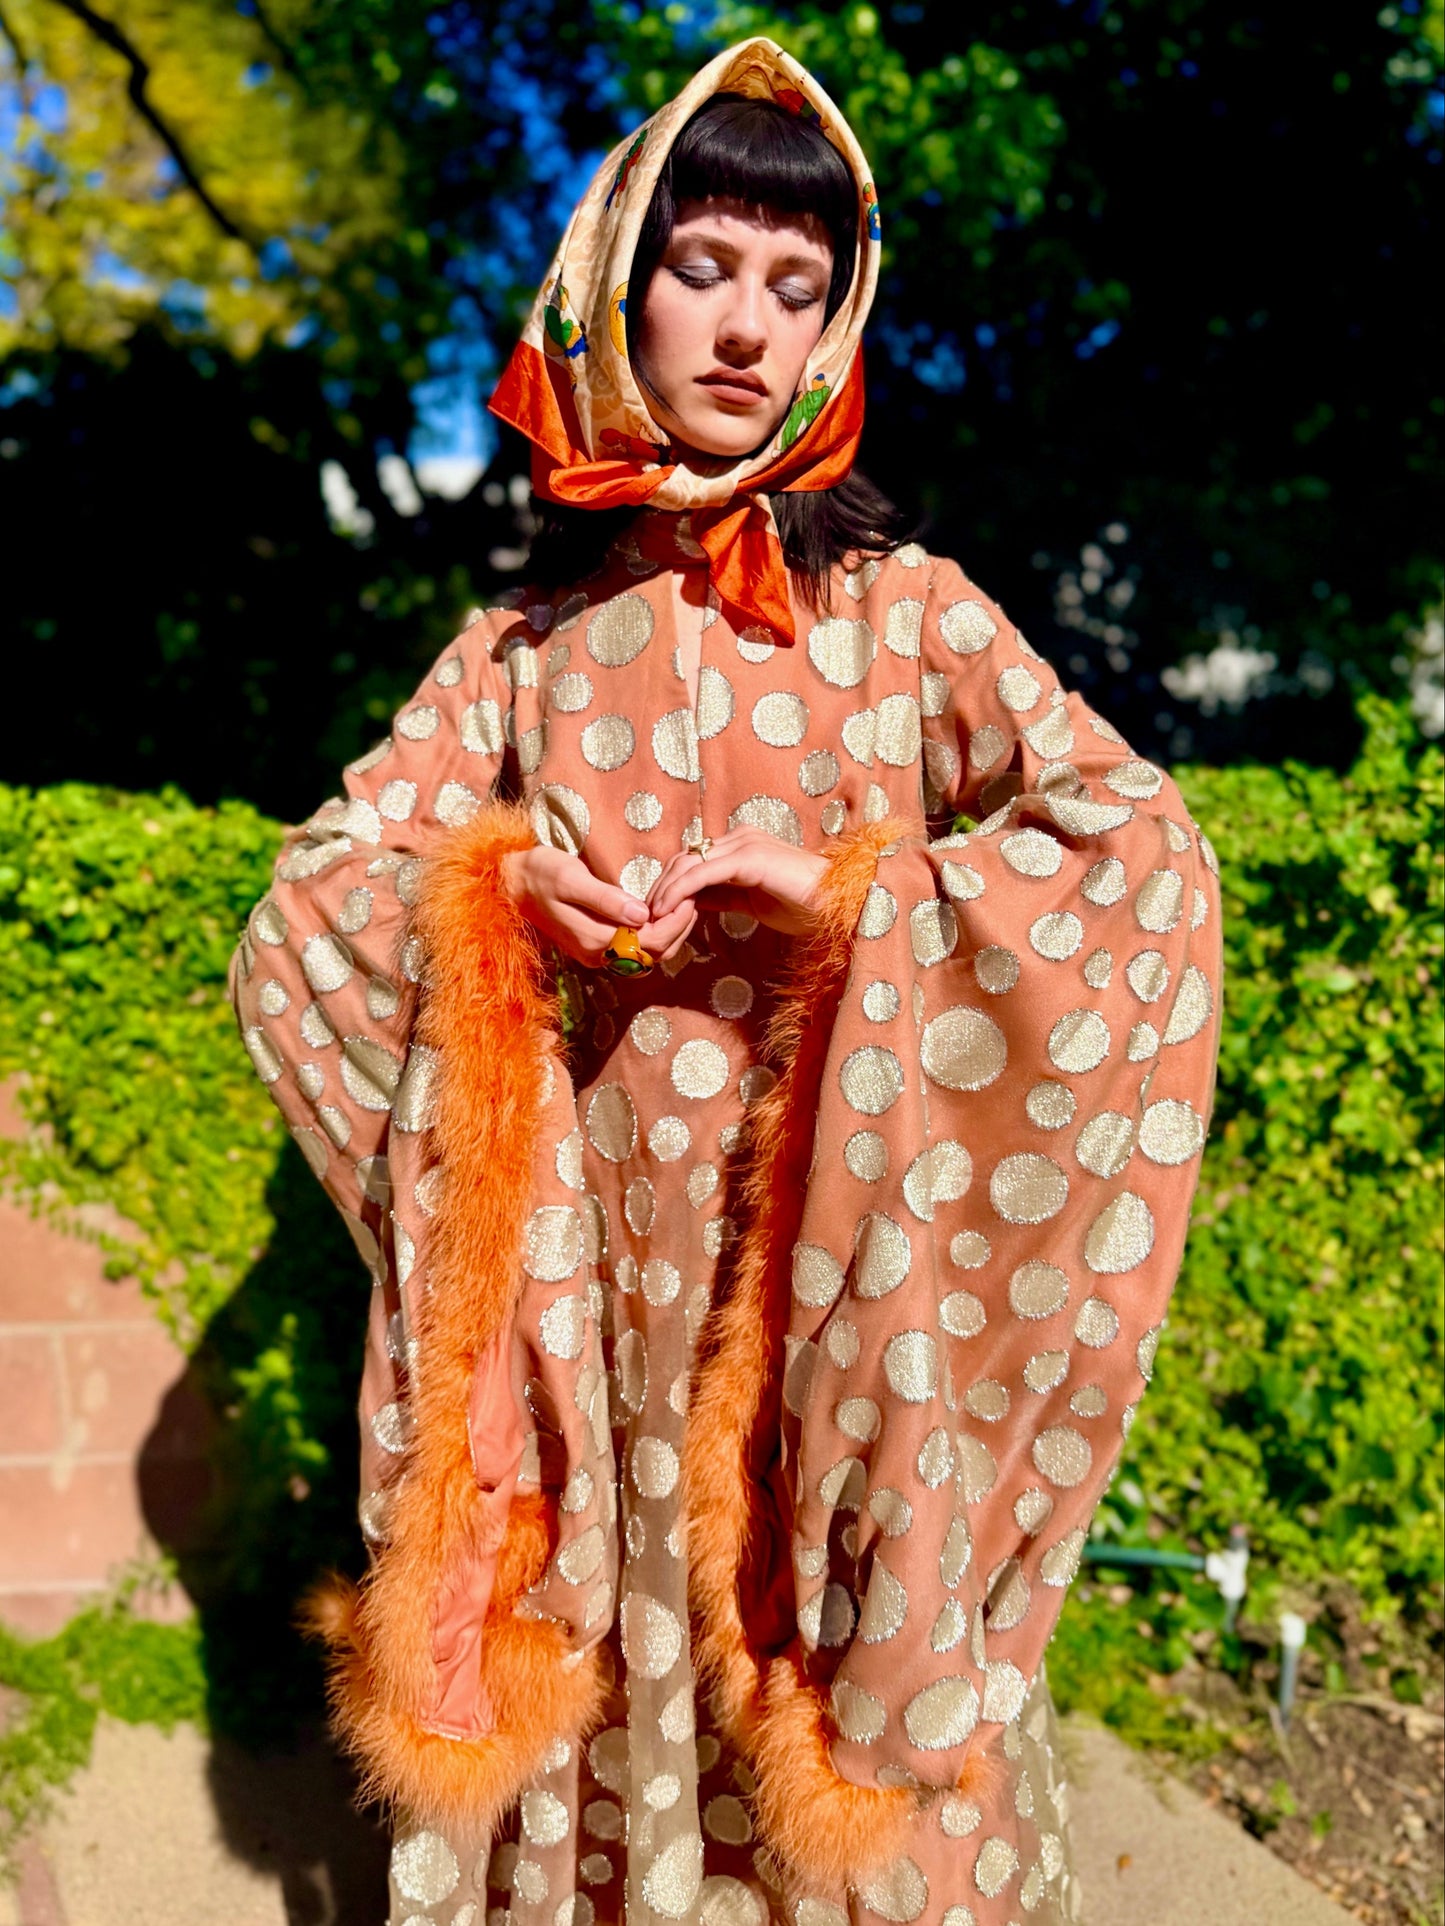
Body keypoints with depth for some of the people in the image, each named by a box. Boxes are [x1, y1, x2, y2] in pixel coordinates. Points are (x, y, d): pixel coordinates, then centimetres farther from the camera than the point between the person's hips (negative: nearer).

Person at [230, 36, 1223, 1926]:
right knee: (610, 1684, 13)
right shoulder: (529, 642, 6)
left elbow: (1146, 861, -11)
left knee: (832, 1683, 10)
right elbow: (299, 921, 5)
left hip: (847, 1263, -1)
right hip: (594, 1264, 2)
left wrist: (849, 897, -20)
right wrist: (487, 898, -13)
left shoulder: (906, 610, 0)